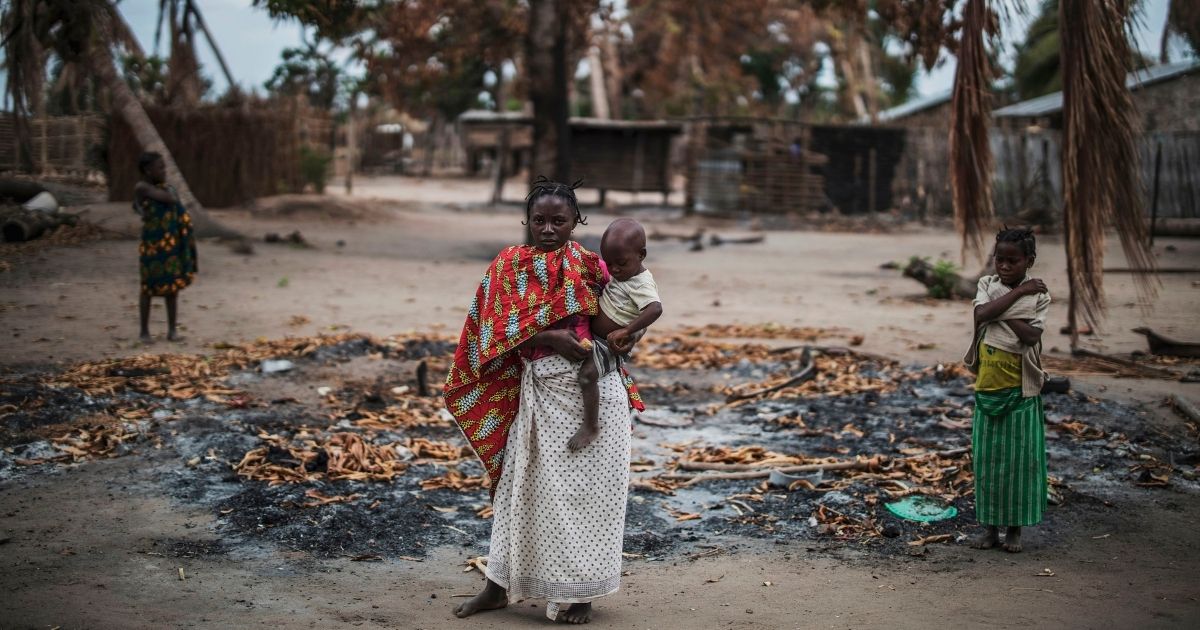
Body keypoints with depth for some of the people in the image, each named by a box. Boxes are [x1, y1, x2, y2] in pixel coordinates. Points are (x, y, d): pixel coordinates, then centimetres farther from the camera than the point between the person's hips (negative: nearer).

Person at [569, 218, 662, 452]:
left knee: (587, 373, -29)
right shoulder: (620, 274, 4)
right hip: (593, 336, 10)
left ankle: (591, 426, -17)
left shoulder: (642, 285, -22)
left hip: (609, 347, -10)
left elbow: (655, 309, -41)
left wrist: (626, 331, -40)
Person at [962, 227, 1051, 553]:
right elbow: (982, 315, -16)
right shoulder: (987, 284, 5)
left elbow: (1032, 336, -16)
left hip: (1020, 385, -2)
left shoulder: (1038, 294, -2)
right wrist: (1017, 292, -14)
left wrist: (1002, 310, -14)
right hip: (988, 382, 2)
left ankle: (1015, 527, 13)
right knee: (987, 453, 6)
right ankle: (990, 525, 16)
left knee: (1020, 453, 2)